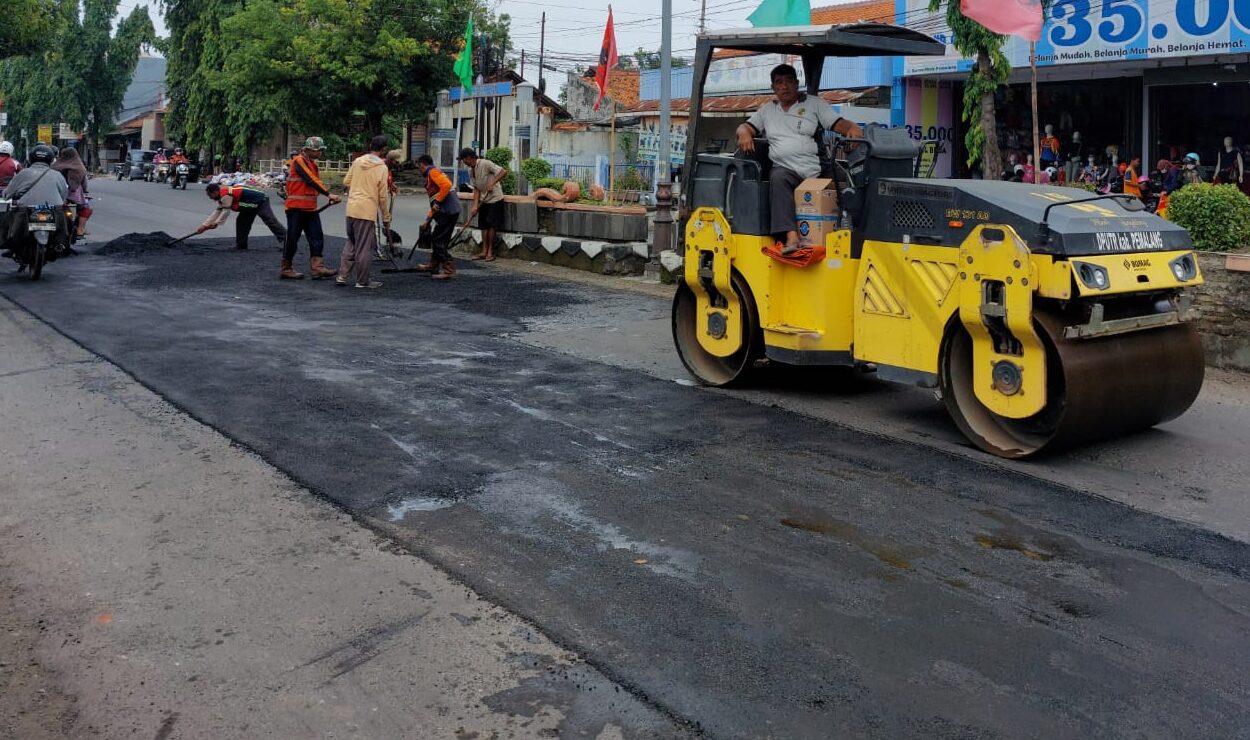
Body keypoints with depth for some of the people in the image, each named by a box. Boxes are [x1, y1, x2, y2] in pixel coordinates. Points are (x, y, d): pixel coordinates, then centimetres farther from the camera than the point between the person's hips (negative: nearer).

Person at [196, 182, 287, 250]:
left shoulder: (226, 194, -23)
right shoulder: (222, 195, 10)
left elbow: (226, 211, -19)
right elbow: (217, 212, 12)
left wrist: (216, 223, -5)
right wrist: (204, 225, 9)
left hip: (261, 202, -11)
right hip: (252, 205, 11)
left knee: (271, 222, -17)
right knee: (241, 223, 9)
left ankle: (286, 241, -22)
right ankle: (241, 245, 14)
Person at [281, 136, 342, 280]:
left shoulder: (312, 164, 17)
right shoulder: (299, 161, -11)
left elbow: (316, 182, 12)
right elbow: (311, 180, -21)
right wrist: (329, 194, -25)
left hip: (310, 208, 8)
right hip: (296, 207, -8)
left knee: (317, 237, 0)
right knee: (293, 238, -1)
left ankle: (317, 267, -2)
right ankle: (286, 269, 9)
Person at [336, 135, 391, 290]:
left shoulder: (357, 161, 6)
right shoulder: (382, 168, -7)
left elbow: (346, 182, 11)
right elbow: (383, 196, -6)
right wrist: (386, 218, 2)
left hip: (351, 209, 5)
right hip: (367, 211, -5)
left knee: (351, 243, 18)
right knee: (364, 247, 2)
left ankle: (342, 276, 17)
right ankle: (362, 281, 10)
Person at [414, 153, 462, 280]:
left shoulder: (433, 171, -4)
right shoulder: (430, 176, 27)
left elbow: (446, 185, -23)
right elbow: (434, 203, 30)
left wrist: (437, 202, -17)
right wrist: (428, 220, 31)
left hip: (448, 211, -10)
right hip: (446, 211, 10)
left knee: (439, 240, -7)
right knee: (435, 237, 19)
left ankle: (448, 268, -7)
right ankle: (433, 265, 29)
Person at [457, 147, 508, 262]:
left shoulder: (485, 164, -18)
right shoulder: (471, 171, 5)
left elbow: (504, 172, -22)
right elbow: (476, 189, 5)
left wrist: (492, 183, -28)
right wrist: (475, 206, -4)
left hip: (495, 199, -7)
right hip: (484, 200, 7)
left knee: (492, 225, -4)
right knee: (483, 225, 7)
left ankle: (490, 252, 3)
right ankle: (484, 252, 13)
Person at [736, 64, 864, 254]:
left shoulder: (815, 104, 18)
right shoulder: (767, 110, 27)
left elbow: (838, 124, 8)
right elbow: (746, 126, 23)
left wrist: (853, 128, -16)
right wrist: (744, 133, -3)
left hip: (814, 170, 0)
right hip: (785, 168, 0)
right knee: (778, 178, -36)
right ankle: (791, 237, -49)